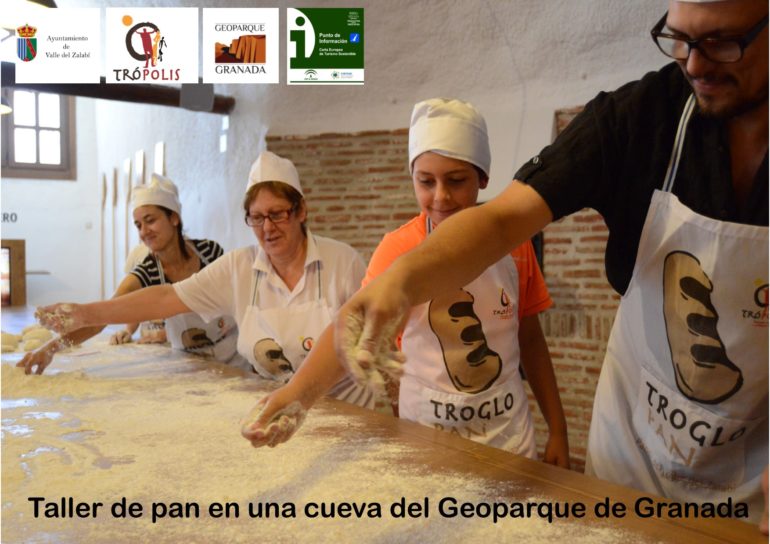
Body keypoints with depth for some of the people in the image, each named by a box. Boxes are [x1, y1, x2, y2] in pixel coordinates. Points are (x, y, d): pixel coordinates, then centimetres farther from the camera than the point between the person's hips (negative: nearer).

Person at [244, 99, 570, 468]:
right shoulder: (398, 248, -15)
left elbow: (530, 337, 3)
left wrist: (557, 429, 5)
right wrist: (298, 392, -47)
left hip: (510, 439, 3)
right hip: (426, 438, -2)